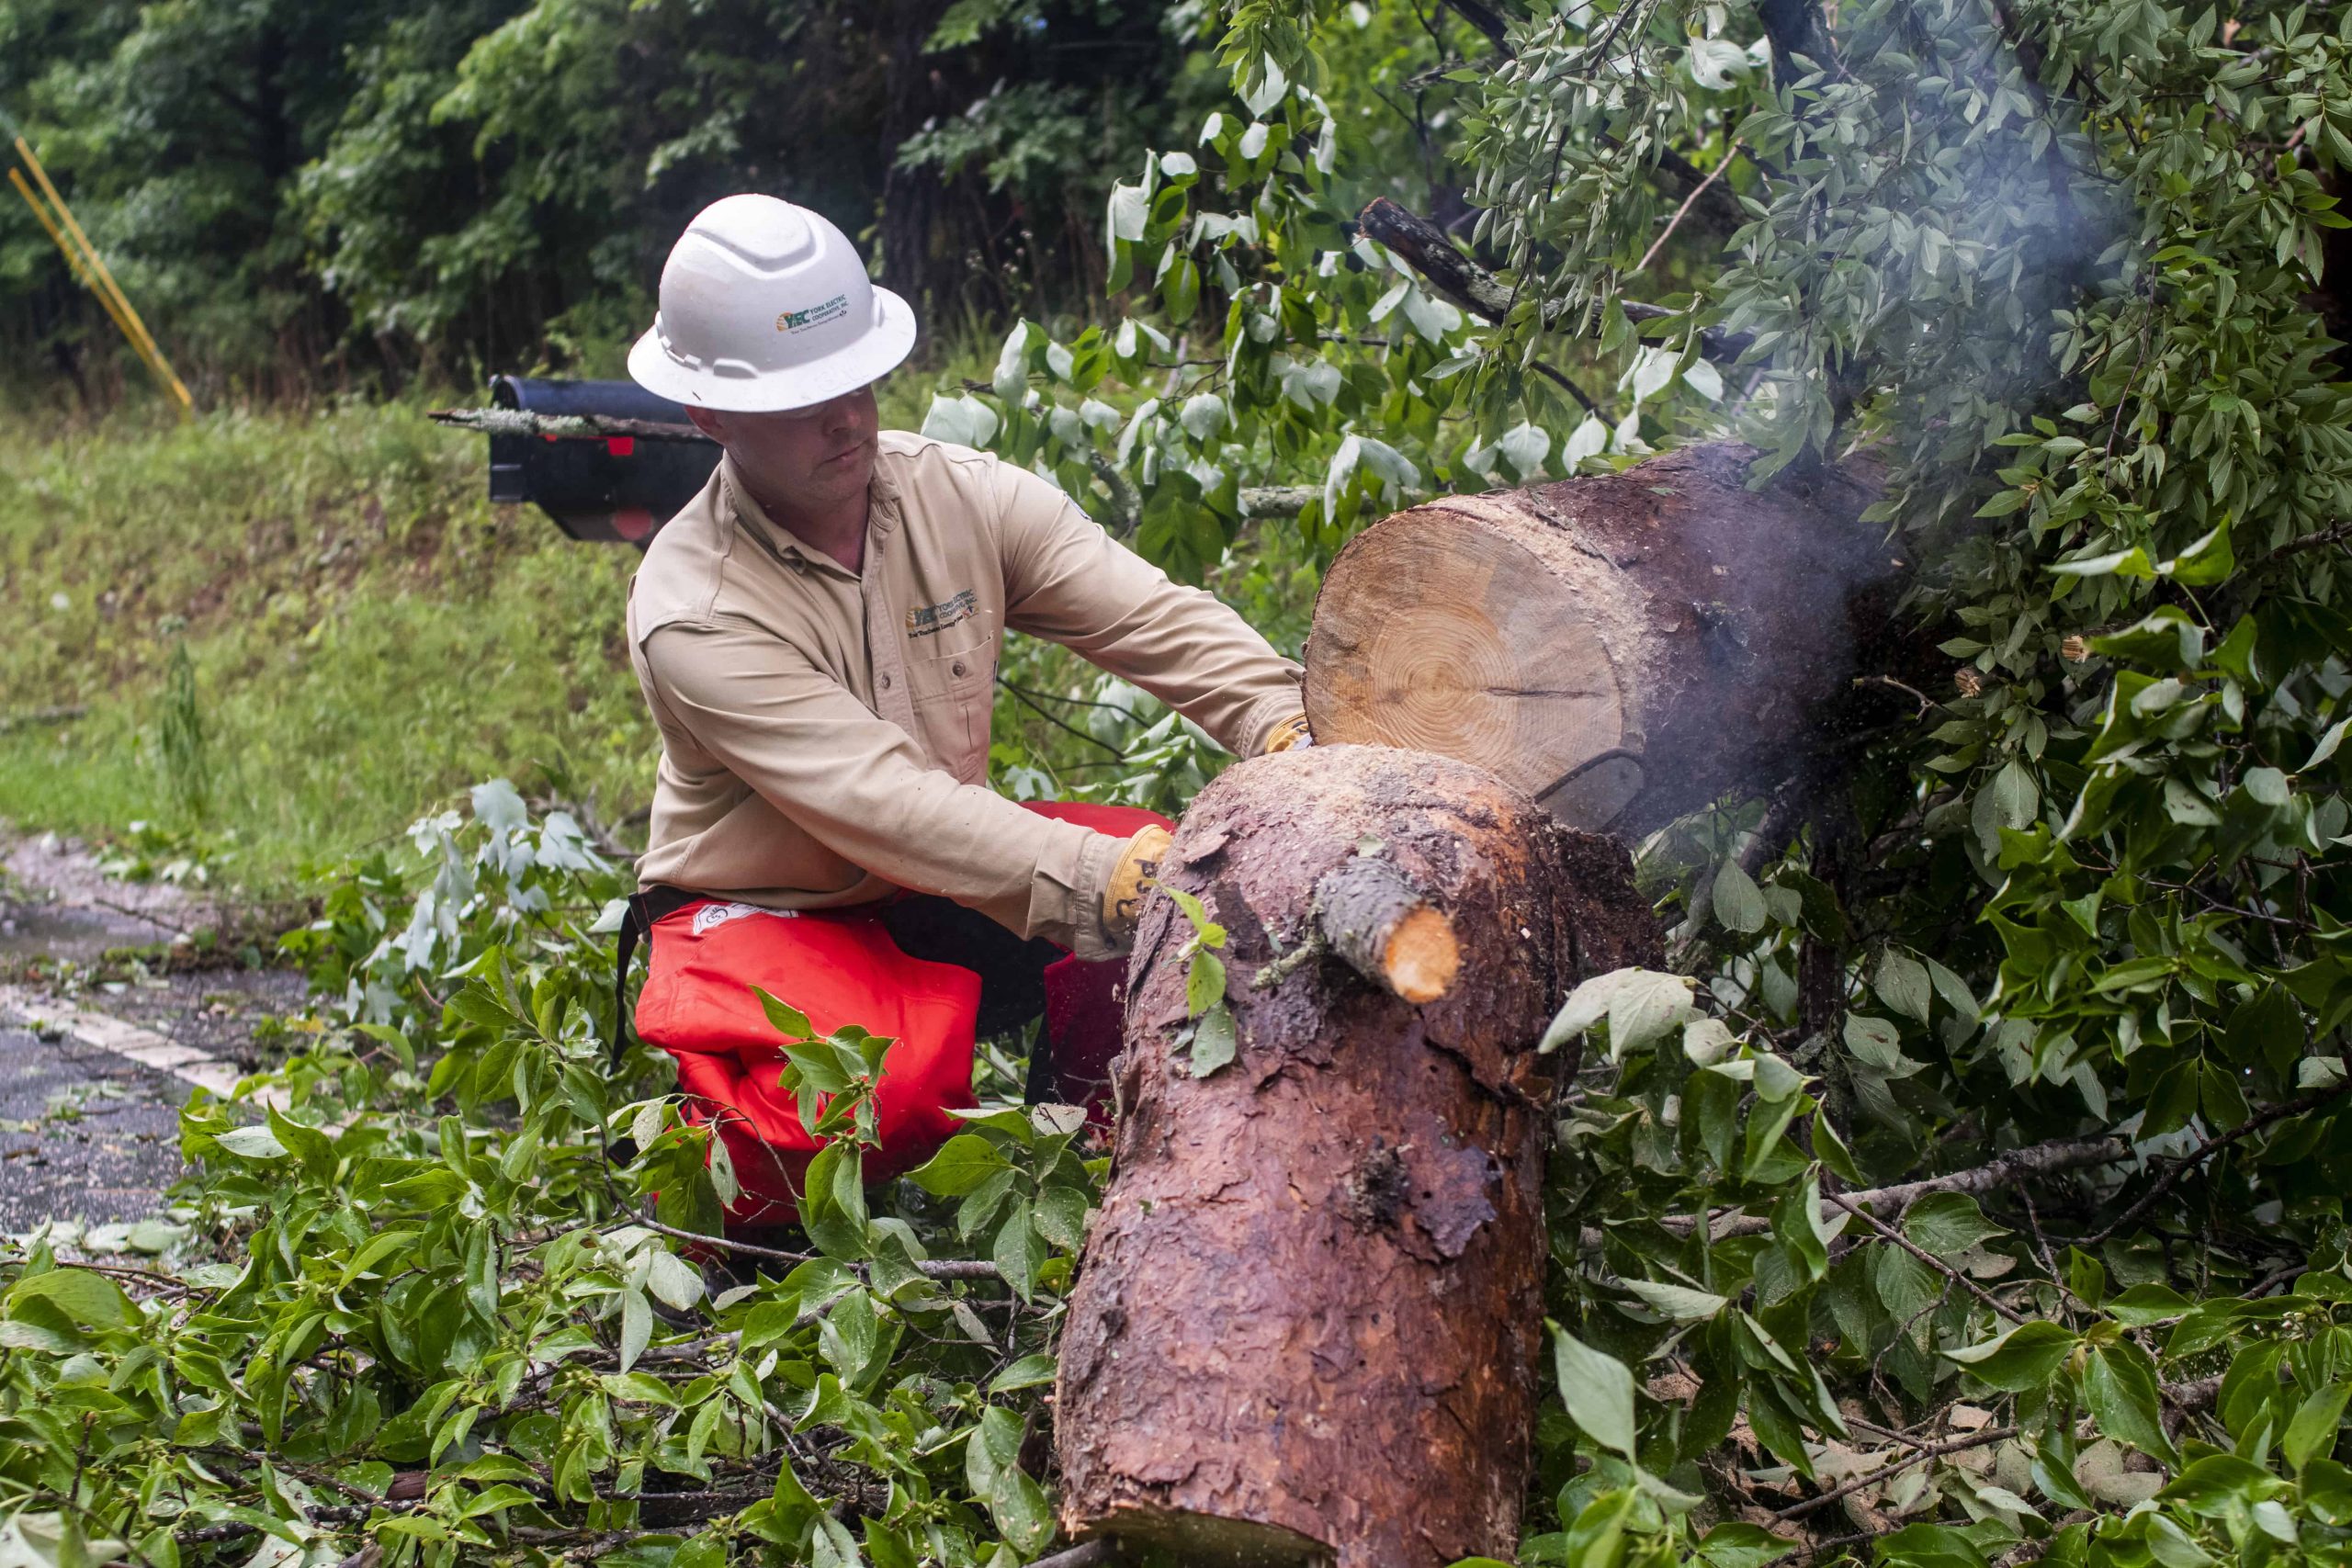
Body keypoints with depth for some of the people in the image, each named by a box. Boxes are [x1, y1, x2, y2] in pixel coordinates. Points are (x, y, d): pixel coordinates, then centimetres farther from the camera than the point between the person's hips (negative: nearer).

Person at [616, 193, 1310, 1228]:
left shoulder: (964, 495, -8)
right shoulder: (693, 612, -24)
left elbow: (1156, 619, -16)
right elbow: (881, 798, -34)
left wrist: (1296, 734, -35)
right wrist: (1109, 882, -44)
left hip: (937, 889, 6)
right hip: (762, 913, -5)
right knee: (883, 1088, -35)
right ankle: (718, 1206, -1)